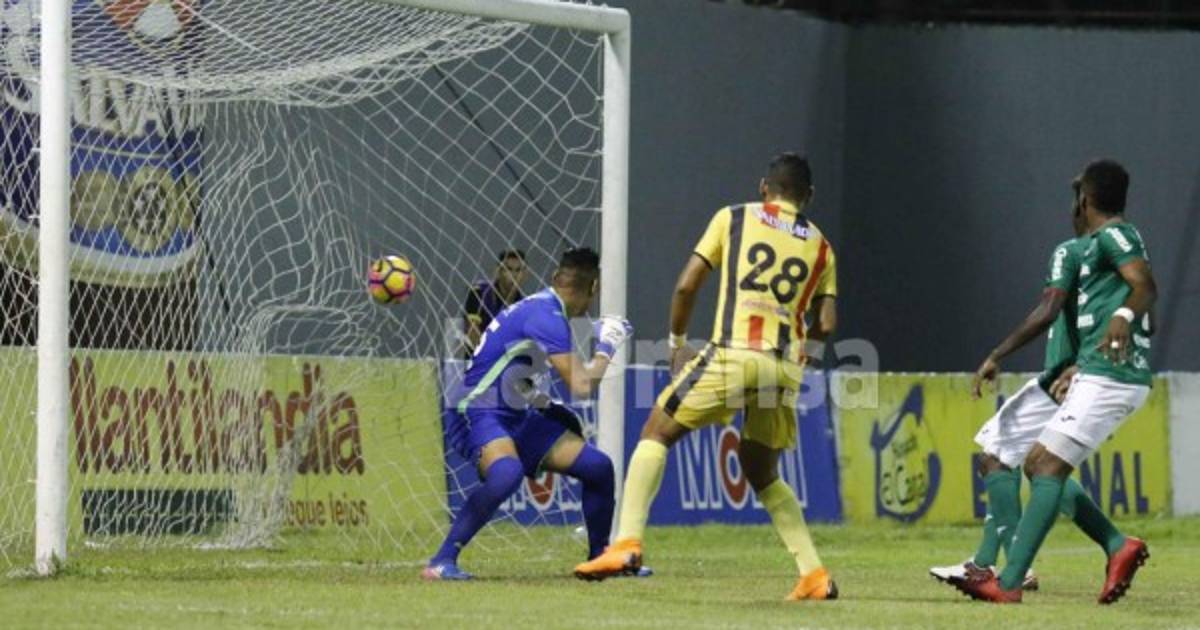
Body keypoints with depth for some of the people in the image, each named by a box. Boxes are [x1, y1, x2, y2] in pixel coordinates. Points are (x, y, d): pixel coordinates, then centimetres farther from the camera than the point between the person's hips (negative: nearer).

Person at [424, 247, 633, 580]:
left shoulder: (541, 308, 11)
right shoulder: (545, 315, -19)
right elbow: (581, 386, -21)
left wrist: (536, 398, 18)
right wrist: (606, 347, -7)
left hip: (516, 415, 10)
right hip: (478, 414, -10)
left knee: (598, 466, 4)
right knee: (507, 473, -39)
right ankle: (441, 562, -34)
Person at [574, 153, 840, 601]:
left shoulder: (733, 218, 12)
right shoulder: (821, 246, 18)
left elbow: (686, 286, 6)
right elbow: (825, 325, 10)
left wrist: (677, 342, 20)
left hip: (734, 353, -4)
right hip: (785, 366, 4)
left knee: (656, 433, 9)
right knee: (763, 473, 22)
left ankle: (627, 543, -9)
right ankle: (814, 575, 12)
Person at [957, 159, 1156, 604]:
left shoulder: (1113, 235, -7)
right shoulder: (1108, 239, 23)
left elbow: (1146, 286, -24)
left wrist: (1123, 315, -42)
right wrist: (1079, 367, 39)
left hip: (1108, 379, -10)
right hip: (1100, 376, 10)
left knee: (1047, 466, -15)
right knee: (1039, 465, 11)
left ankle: (1009, 583, -22)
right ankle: (1118, 548, 4)